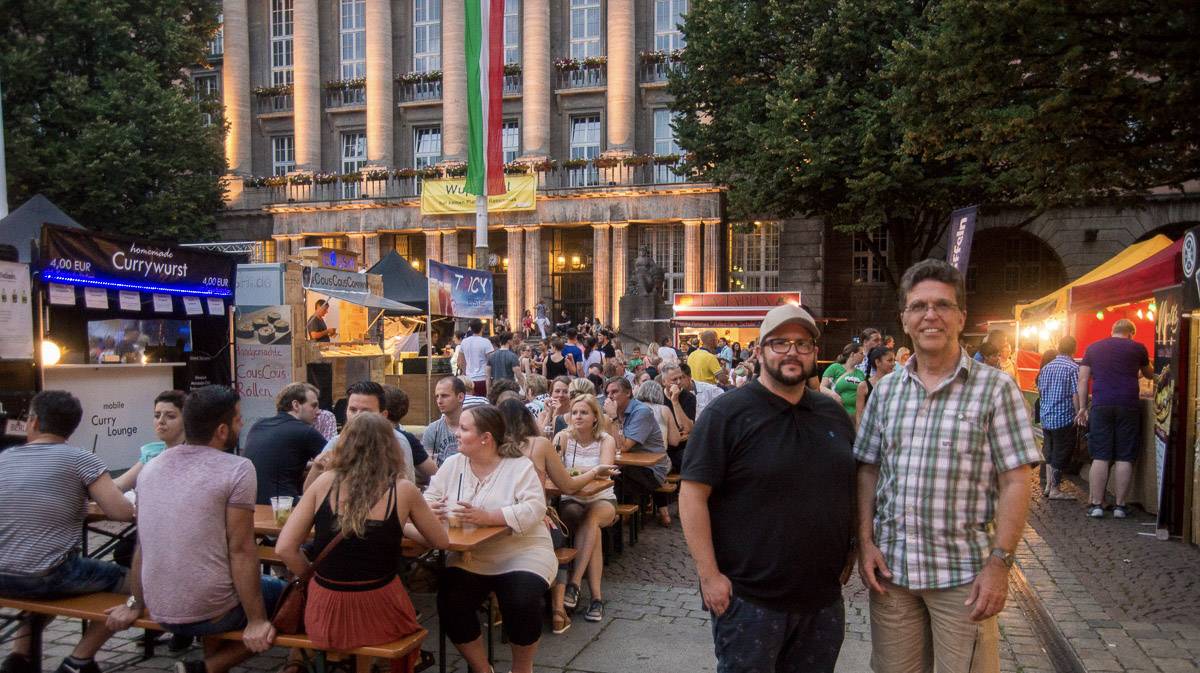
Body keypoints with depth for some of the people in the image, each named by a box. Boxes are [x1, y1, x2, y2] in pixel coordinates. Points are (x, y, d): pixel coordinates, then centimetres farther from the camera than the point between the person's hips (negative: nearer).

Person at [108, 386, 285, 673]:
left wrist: (136, 604, 23)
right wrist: (256, 621, -10)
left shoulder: (151, 468, 6)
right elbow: (240, 550, -15)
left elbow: (141, 545, 13)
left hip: (160, 611, 7)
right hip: (209, 613, -7)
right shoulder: (237, 469, -14)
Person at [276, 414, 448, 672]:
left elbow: (284, 548, -6)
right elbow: (442, 542, 5)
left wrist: (317, 579, 8)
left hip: (325, 615, 2)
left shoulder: (325, 482, -4)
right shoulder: (403, 490, -7)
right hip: (377, 615, -2)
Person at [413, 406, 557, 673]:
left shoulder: (520, 465, -6)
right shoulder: (453, 464, 7)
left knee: (522, 604, -28)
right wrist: (430, 509, -19)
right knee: (450, 605, -20)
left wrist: (486, 516, -28)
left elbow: (534, 509, -18)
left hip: (522, 552, -3)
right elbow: (428, 499, 6)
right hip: (470, 556, 4)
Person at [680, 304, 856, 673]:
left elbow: (851, 487, 17)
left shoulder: (833, 413, 7)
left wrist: (851, 552, 9)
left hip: (824, 597, 6)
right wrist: (709, 574, -16)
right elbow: (692, 494, -14)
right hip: (749, 598, -5)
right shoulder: (726, 413, -12)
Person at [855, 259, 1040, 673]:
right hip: (890, 567, 4)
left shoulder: (995, 388, -5)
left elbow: (1015, 482, -8)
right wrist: (865, 542, 1)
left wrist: (999, 562, -13)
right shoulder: (886, 390, 6)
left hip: (964, 572, -3)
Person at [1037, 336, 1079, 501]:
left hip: (1045, 417, 6)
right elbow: (1076, 395, -18)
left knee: (1049, 451, 16)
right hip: (1064, 418, -6)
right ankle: (1055, 490, 4)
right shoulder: (1073, 368, -12)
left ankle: (1048, 486, 18)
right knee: (1061, 454, 2)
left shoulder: (1046, 368, 8)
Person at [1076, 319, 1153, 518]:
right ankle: (1120, 505, 7)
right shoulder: (1137, 348, 10)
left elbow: (1083, 380, 8)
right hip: (1128, 407, -1)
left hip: (1101, 406, 1)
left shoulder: (1093, 348, 13)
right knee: (1124, 458, 4)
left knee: (1100, 457, 2)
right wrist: (1144, 367, 50)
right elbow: (1149, 374, 27)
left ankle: (1096, 504, 1)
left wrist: (1082, 407, 10)